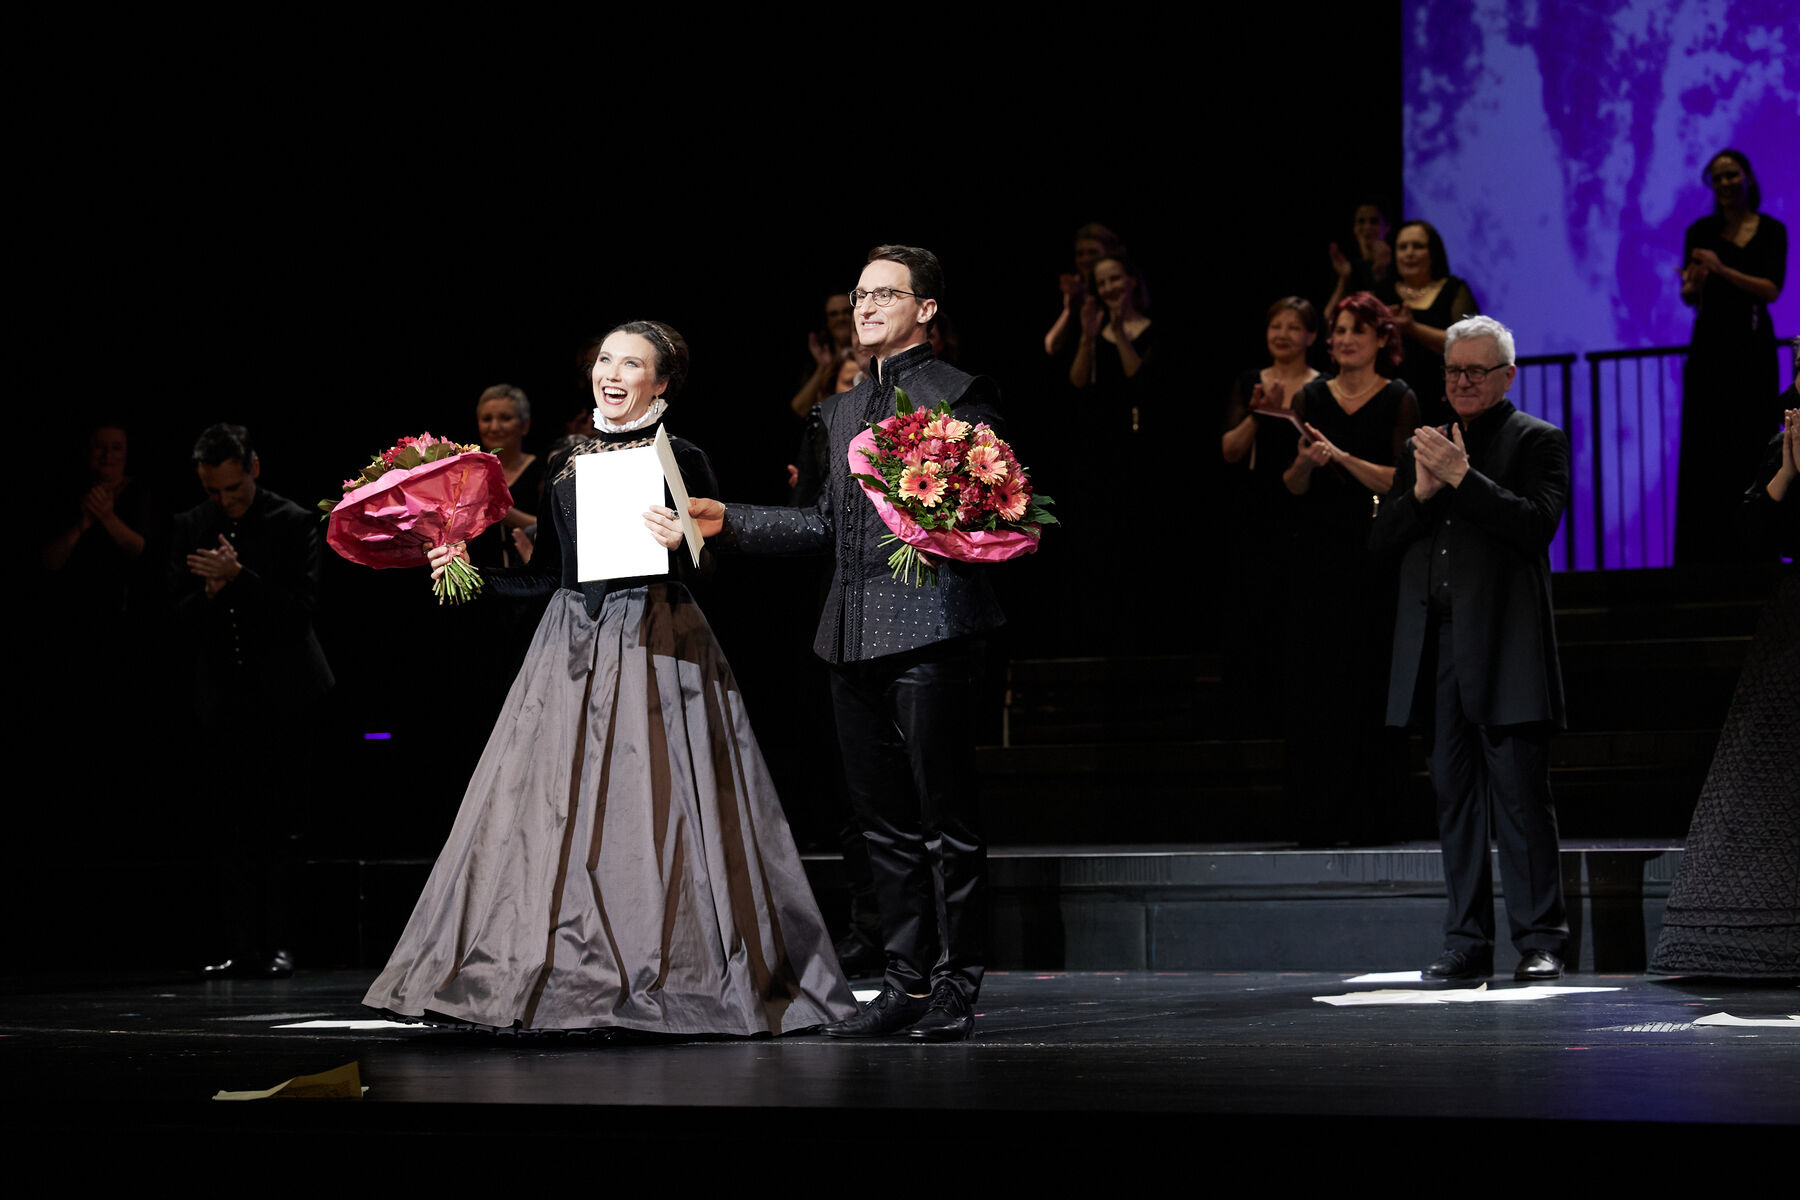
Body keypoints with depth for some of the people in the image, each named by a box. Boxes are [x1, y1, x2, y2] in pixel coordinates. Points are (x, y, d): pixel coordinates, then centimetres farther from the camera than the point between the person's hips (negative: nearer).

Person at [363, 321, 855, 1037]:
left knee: (651, 808, -7)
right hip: (573, 647, 5)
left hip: (654, 648, -5)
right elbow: (547, 573, 15)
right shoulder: (567, 462, 14)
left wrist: (680, 546, -23)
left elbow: (704, 573, -3)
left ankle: (668, 977, -1)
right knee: (558, 808, 1)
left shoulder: (681, 460, 1)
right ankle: (563, 976, 6)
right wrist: (468, 568, 6)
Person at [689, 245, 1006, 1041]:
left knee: (945, 817, -4)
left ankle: (957, 986, 2)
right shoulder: (845, 409, 21)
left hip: (929, 626, -8)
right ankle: (907, 982, 16)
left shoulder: (958, 396, -2)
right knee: (885, 821, 10)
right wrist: (728, 523, 18)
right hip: (853, 637, 8)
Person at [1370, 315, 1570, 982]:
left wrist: (1462, 477, -14)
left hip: (1504, 647, -5)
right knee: (1454, 798, 7)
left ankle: (1539, 940, -2)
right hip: (1433, 645, 5)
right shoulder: (1423, 447, 19)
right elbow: (1380, 542, 13)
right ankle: (1467, 943, 10)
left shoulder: (1537, 441, 4)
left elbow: (1536, 526, -12)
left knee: (1520, 796, -6)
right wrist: (1420, 493, -5)